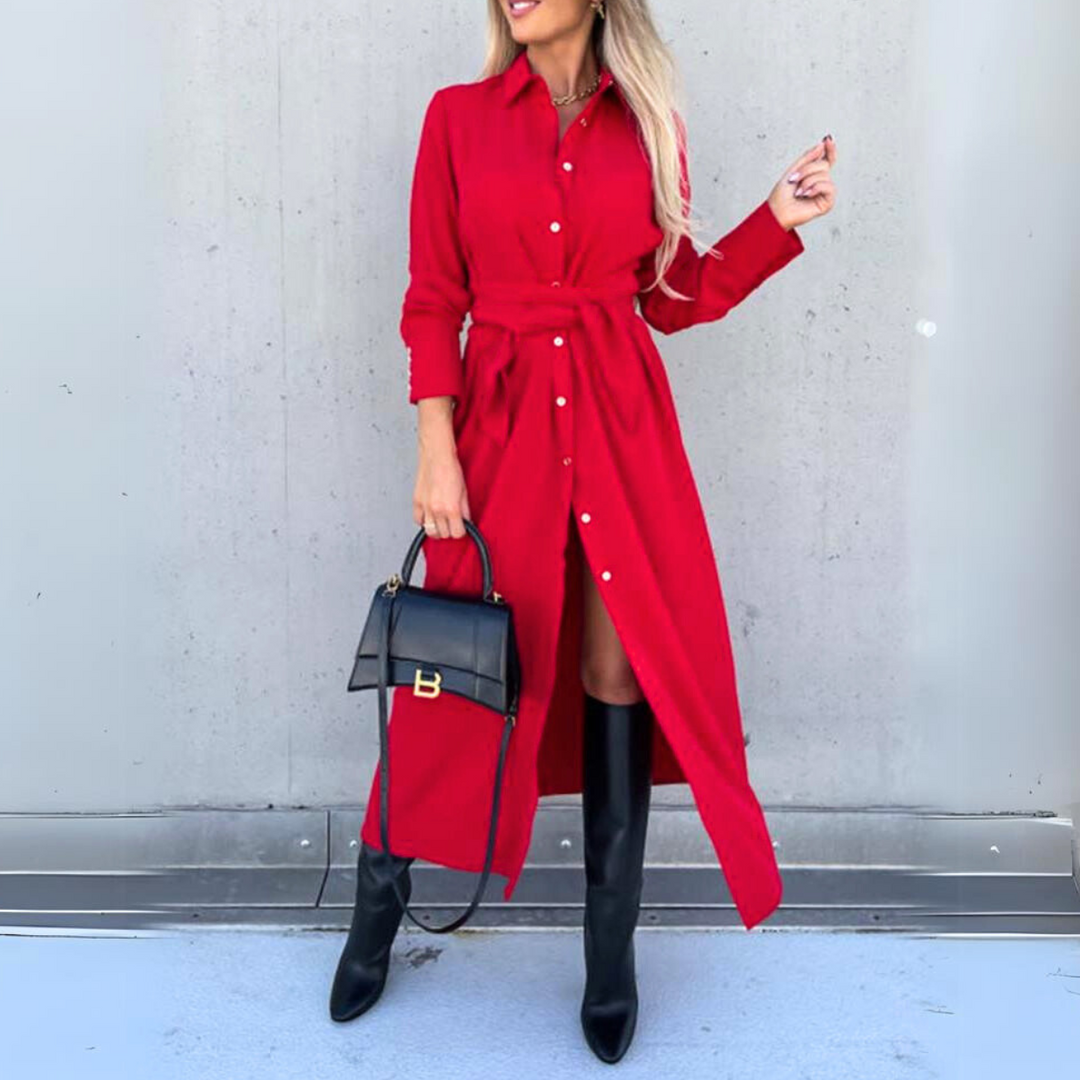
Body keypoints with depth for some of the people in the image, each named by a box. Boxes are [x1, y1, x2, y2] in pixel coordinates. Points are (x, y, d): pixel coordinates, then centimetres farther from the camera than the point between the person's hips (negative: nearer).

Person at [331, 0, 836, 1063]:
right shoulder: (459, 116, 4)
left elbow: (673, 295, 11)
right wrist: (436, 447, -7)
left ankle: (611, 956, 17)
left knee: (620, 666, 2)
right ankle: (374, 918, 27)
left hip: (621, 425, 1)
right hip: (500, 422, -1)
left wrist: (777, 220, 2)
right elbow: (433, 300, 1)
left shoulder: (647, 125, 8)